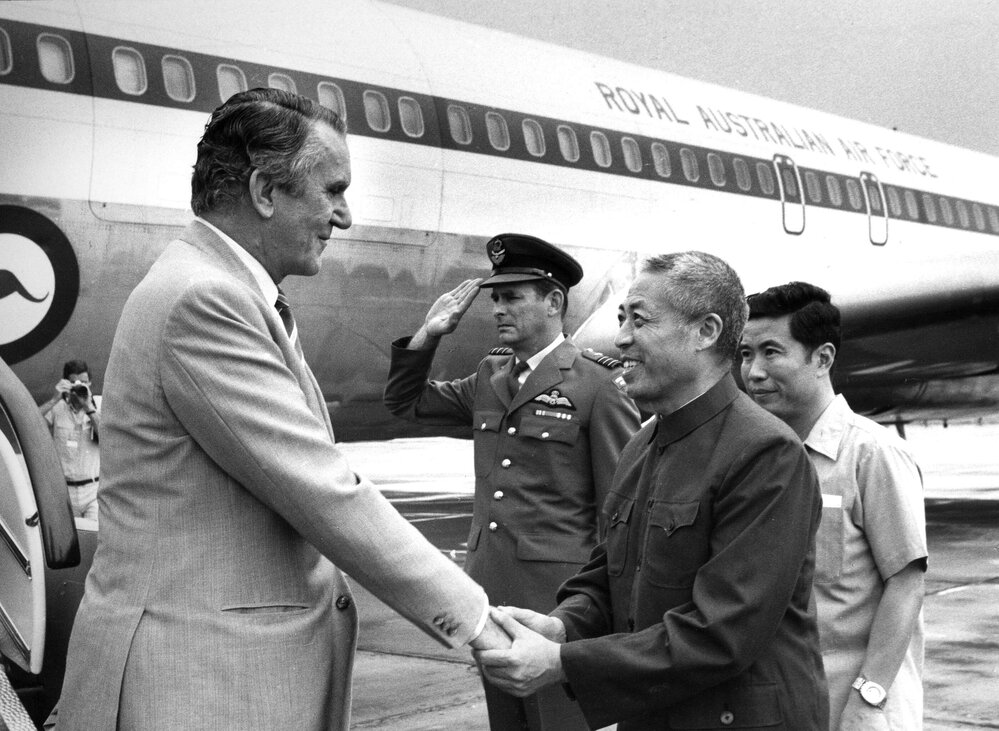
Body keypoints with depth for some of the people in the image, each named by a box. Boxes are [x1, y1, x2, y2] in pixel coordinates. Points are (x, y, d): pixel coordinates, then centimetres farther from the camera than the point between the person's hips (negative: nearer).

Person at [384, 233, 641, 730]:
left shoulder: (598, 385, -8)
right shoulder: (490, 376, 11)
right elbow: (405, 403, 21)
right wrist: (428, 334, 5)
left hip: (557, 600, -6)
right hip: (490, 594, 7)